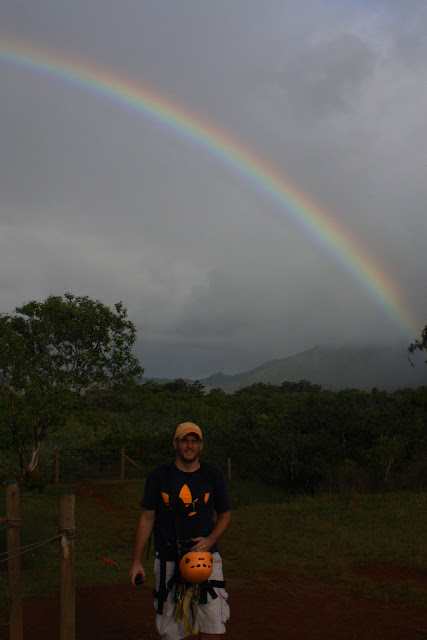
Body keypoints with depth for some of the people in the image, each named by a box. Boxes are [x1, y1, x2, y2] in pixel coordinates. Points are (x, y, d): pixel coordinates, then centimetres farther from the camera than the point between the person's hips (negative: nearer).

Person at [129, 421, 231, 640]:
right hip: (168, 561, 0)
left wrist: (210, 540, -7)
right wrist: (136, 561, 2)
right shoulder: (159, 476, 0)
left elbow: (225, 514, 11)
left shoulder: (213, 476, 3)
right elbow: (147, 518, 4)